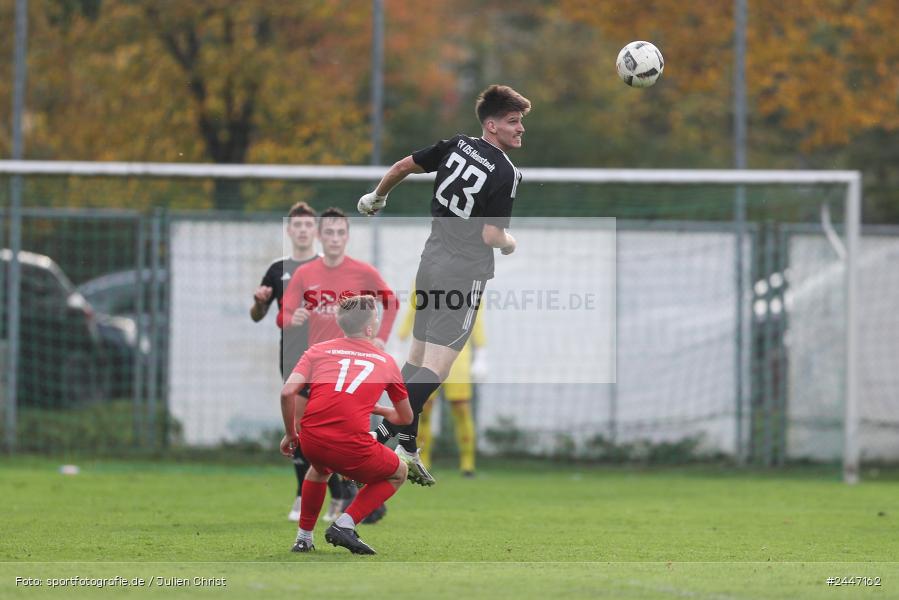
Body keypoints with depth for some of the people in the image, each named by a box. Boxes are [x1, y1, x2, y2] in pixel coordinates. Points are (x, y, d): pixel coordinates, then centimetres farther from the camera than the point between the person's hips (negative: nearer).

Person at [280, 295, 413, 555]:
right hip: (351, 448, -3)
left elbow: (287, 392, 2)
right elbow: (406, 417, 27)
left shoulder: (318, 350, 16)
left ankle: (304, 537, 35)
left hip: (310, 441, 3)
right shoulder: (386, 361, 17)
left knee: (320, 466, 40)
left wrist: (290, 434, 15)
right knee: (398, 473, 25)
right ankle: (345, 524, 6)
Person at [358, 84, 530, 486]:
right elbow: (492, 235, -18)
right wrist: (510, 243, 5)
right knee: (437, 364, -8)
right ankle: (384, 438, -19)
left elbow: (402, 167, 12)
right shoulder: (506, 174, -15)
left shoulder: (457, 145, 5)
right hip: (466, 272, -8)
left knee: (417, 358, 12)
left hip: (432, 260, 8)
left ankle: (408, 450, 15)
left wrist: (377, 197, 31)